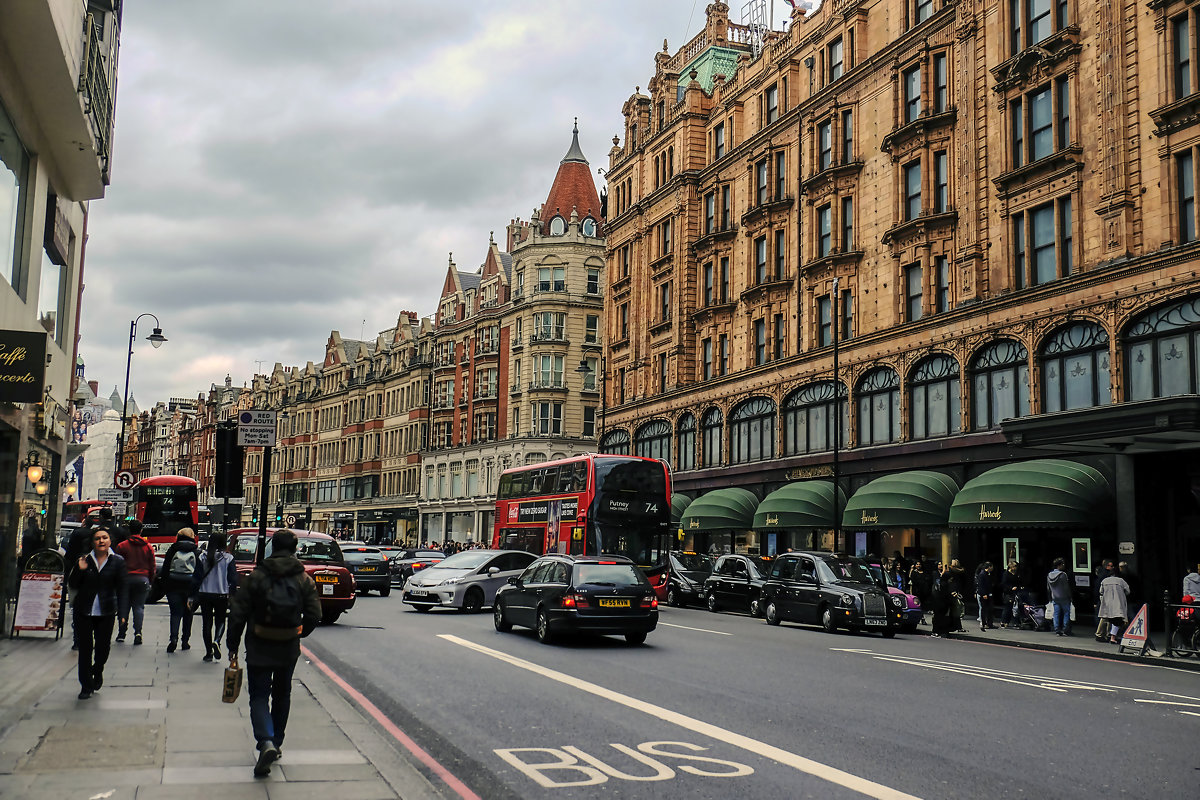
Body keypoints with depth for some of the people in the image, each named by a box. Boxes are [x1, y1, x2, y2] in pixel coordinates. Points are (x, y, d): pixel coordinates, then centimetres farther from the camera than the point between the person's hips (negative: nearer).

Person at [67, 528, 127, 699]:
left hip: (106, 612, 0)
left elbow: (121, 588, 0)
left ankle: (97, 670, 36)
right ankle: (86, 686, 12)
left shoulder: (118, 562, 1)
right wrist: (79, 570, -13)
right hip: (84, 611, 1)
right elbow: (73, 586, 5)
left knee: (103, 647, 2)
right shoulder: (84, 560, 3)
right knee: (85, 649, 1)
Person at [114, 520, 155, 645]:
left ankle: (122, 633, 9)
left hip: (126, 578, -1)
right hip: (143, 579, 1)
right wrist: (149, 581, 18)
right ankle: (138, 632, -10)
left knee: (124, 605, 8)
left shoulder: (121, 546, -1)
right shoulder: (148, 547, 6)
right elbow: (152, 567, 8)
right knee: (139, 606, 3)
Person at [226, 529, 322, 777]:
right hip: (289, 648, 3)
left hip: (259, 648, -2)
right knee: (282, 695, 20)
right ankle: (275, 742, 26)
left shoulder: (257, 576, -9)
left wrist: (233, 643, 3)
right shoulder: (304, 579, -3)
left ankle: (266, 741, -20)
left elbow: (238, 612, -8)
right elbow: (314, 615, -2)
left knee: (259, 695, 2)